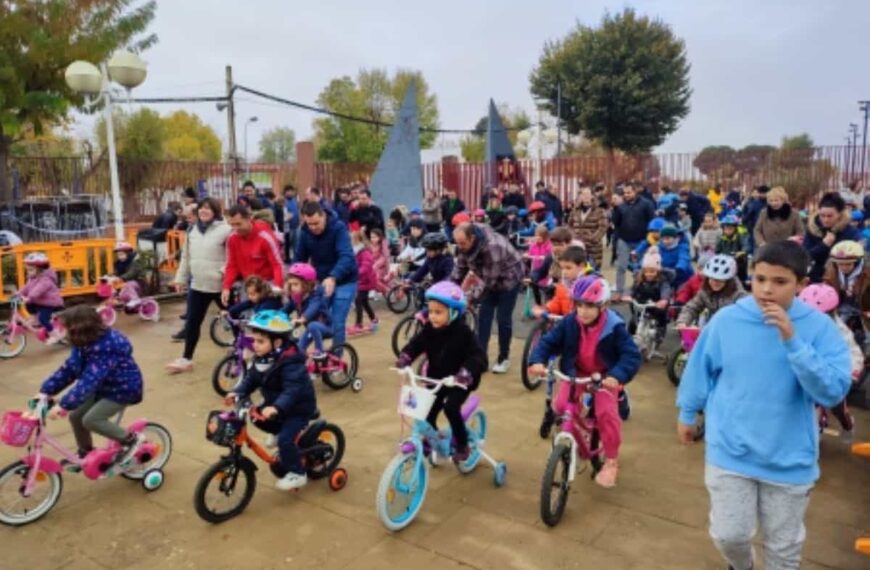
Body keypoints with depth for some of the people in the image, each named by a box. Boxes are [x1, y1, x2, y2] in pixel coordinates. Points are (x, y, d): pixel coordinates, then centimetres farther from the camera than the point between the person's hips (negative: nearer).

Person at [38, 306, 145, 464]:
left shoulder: (106, 348, -33)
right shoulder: (84, 343, -4)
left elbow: (89, 380, -40)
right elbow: (69, 368, -1)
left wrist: (64, 405, -43)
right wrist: (46, 391, -9)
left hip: (124, 389, -9)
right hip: (104, 386, 9)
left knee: (91, 420, -18)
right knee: (75, 415, 3)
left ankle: (130, 440, 0)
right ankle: (85, 454, 24)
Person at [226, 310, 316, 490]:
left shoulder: (290, 362, -33)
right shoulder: (261, 358, -6)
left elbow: (292, 390, -41)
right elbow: (251, 379, -3)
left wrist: (276, 408, -56)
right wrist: (237, 393, -20)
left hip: (299, 407, -9)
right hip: (275, 403, 9)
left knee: (285, 439, -18)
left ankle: (297, 474, 2)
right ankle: (280, 432, 30)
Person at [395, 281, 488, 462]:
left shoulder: (462, 332, -22)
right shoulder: (429, 329, -7)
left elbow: (479, 356, -29)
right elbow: (415, 345, -2)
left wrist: (466, 374, -45)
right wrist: (404, 359, -22)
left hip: (459, 381, -5)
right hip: (435, 379, 5)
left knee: (451, 407, -24)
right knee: (427, 412, 1)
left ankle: (462, 445, -2)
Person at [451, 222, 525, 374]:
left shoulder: (492, 247, -40)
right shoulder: (465, 245, -17)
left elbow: (491, 279, -33)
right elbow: (460, 268, -6)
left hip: (509, 278, -7)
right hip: (490, 279, 7)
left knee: (503, 318, -4)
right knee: (483, 316, 0)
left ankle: (503, 358, 13)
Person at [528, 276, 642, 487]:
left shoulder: (614, 328, -22)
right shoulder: (569, 324, -15)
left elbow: (632, 355, -27)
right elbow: (548, 342, -13)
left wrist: (617, 376, -45)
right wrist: (537, 361, -34)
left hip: (604, 378, -2)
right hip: (575, 374, 2)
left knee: (607, 413, -18)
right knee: (561, 405, -15)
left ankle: (611, 460, 5)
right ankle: (555, 410, 28)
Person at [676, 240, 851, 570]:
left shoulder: (820, 328, -12)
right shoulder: (727, 319, -9)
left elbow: (833, 392, -22)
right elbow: (700, 369, 4)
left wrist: (793, 341, -30)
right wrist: (687, 413, 12)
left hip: (789, 458, 0)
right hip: (730, 450, 0)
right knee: (729, 534, 7)